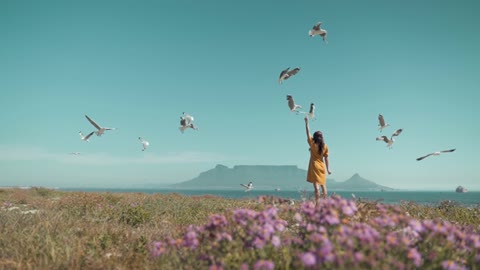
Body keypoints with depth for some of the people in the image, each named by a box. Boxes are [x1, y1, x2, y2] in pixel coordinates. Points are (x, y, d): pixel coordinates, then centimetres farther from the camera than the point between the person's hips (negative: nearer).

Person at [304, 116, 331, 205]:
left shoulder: (312, 143, -7)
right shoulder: (325, 146, 1)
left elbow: (308, 132, 0)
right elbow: (326, 158, 3)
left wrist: (306, 121, 7)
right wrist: (328, 169, 10)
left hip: (314, 166, -4)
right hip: (322, 167, 4)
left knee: (316, 186, -9)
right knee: (323, 186, 13)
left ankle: (317, 203, -13)